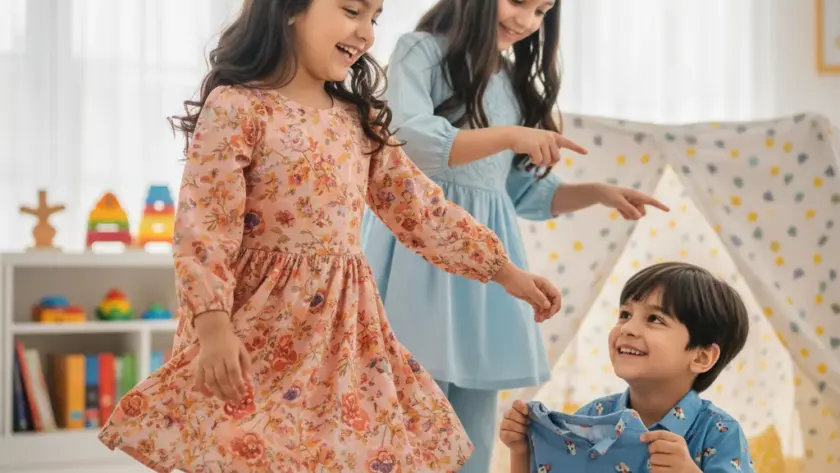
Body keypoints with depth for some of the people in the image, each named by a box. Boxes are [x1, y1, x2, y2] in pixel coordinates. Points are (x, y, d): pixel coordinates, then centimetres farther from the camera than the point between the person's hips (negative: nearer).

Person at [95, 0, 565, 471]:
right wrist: (214, 326, -22)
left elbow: (422, 209, 15)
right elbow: (204, 228, -13)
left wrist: (505, 272, 14)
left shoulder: (360, 120, 12)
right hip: (265, 325, -6)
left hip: (345, 331, 6)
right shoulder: (236, 108, -8)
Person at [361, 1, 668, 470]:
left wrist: (600, 193, 7)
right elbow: (410, 140, -19)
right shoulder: (422, 51, -1)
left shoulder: (515, 82, 20)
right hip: (423, 245, -7)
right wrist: (510, 136, -23)